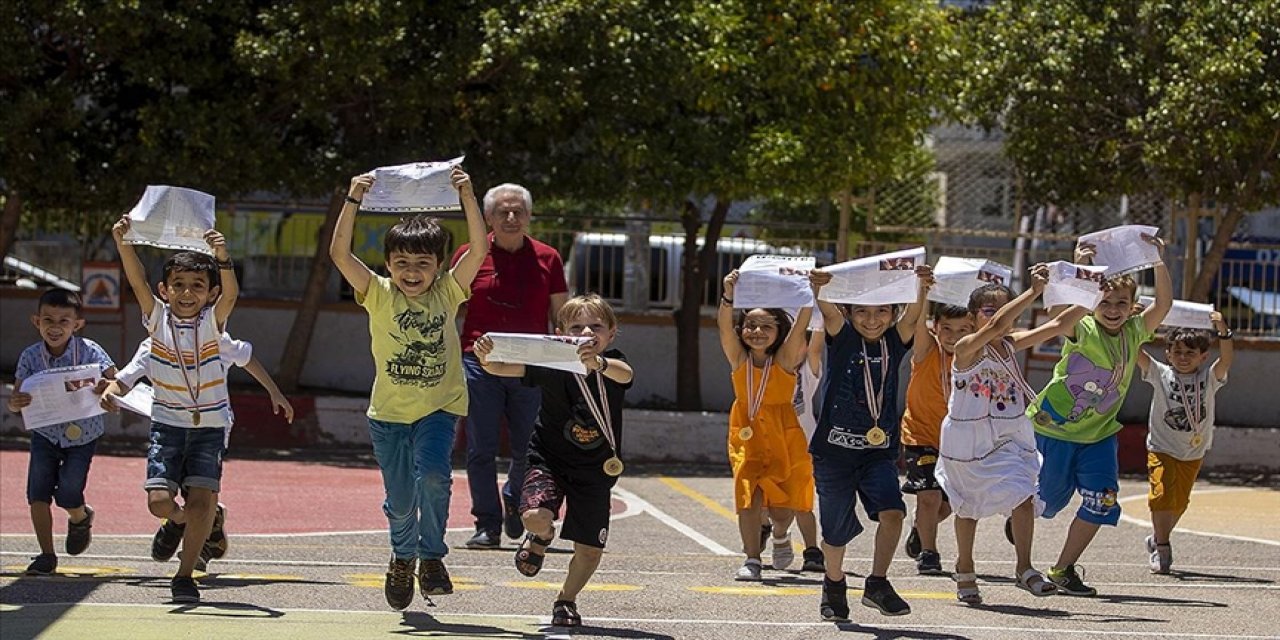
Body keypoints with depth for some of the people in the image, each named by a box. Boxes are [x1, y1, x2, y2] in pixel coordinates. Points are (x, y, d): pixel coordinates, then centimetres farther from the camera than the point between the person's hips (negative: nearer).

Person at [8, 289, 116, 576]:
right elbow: (15, 402, -13)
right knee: (37, 492, -8)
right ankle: (46, 555, 5)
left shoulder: (89, 352, -20)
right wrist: (16, 403, -39)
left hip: (82, 434, -2)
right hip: (45, 432, 2)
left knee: (67, 495, -7)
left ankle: (80, 517, 30)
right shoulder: (30, 357, -14)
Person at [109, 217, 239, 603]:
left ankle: (185, 574, 6)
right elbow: (137, 281, -19)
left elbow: (231, 293, -28)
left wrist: (223, 257, -46)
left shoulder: (213, 321, -8)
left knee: (202, 501, -13)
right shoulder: (157, 318, -5)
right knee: (159, 502, -11)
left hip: (209, 426, -1)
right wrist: (123, 243, -36)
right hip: (167, 423, 1)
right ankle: (177, 522, 26)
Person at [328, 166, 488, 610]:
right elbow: (340, 253, -16)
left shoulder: (448, 293, -3)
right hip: (389, 412, 1)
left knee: (433, 476, -24)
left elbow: (479, 249, -14)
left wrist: (467, 196, -22)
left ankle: (431, 557, -3)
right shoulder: (379, 296, -5)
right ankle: (403, 557, 38)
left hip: (439, 407, -1)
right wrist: (354, 201, -24)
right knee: (400, 500, 8)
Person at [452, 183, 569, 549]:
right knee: (481, 449, -3)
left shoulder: (547, 259, 8)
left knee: (530, 450, 5)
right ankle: (487, 525, 3)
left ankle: (514, 501, 33)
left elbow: (562, 319, 13)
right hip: (480, 364, -1)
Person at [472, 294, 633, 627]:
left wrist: (598, 364, -61)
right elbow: (508, 369, -27)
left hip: (595, 468, 1)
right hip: (549, 458, -1)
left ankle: (566, 599, 33)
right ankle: (541, 538, 13)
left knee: (590, 548, 3)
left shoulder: (613, 365, -15)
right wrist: (486, 360, -50)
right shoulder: (551, 366, -16)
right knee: (535, 517, -26)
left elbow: (625, 374, -38)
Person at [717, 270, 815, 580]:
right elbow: (724, 326, -20)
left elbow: (800, 326, -22)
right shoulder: (739, 359, -5)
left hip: (783, 438, -1)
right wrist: (728, 297, -38)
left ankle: (781, 537, 33)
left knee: (781, 507, 0)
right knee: (749, 497, -8)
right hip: (747, 437, 1)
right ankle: (752, 559, 5)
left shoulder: (785, 359, -9)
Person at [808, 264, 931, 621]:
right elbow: (829, 313, -22)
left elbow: (912, 315, -15)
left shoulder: (895, 342, 3)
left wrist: (923, 288, -36)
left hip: (878, 451, 2)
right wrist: (819, 289, -45)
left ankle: (877, 584, -8)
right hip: (834, 448, -1)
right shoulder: (842, 337, -2)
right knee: (836, 530, 7)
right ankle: (834, 585, 32)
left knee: (892, 511, -20)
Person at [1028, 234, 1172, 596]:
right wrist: (1077, 269, -44)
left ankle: (1063, 571, 5)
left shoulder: (1133, 333, -2)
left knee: (1102, 501, -10)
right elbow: (1056, 315, -37)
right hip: (1054, 428, -4)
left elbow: (1164, 304, -12)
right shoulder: (1082, 330, -17)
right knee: (1048, 498, 9)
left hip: (1098, 434, 4)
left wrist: (1158, 262, -22)